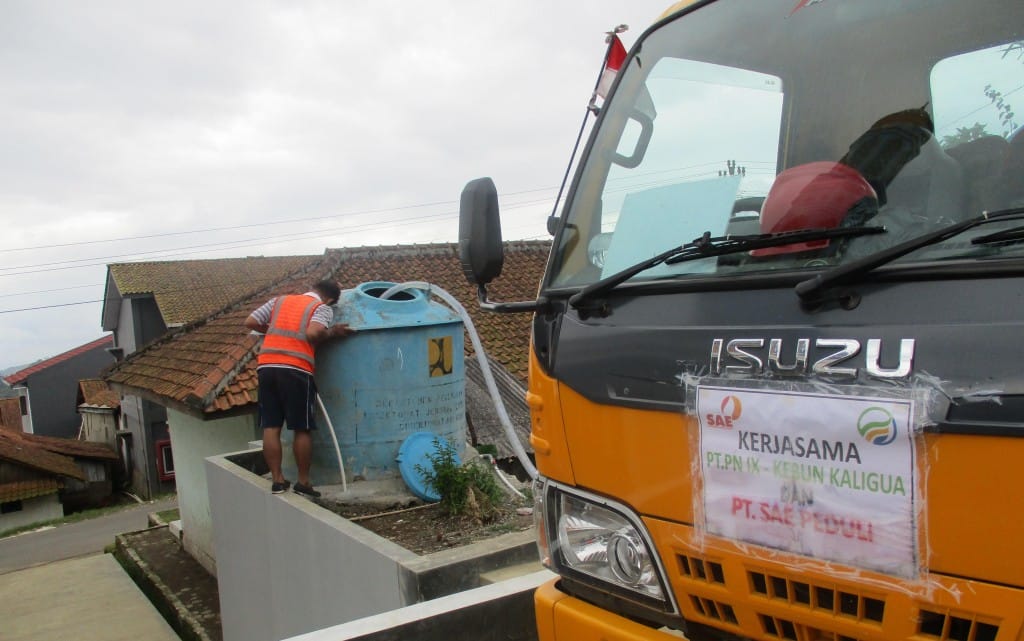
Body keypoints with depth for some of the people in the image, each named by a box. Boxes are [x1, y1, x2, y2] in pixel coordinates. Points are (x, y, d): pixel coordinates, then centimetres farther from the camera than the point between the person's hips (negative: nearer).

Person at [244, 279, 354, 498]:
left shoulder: (279, 300, 21)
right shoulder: (323, 308, 7)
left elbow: (250, 322, 17)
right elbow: (313, 334, -13)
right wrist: (331, 332, 6)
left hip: (266, 366, 4)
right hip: (295, 369, -4)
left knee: (271, 427, 9)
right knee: (302, 429, 7)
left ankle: (277, 480, 14)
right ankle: (303, 482, 13)